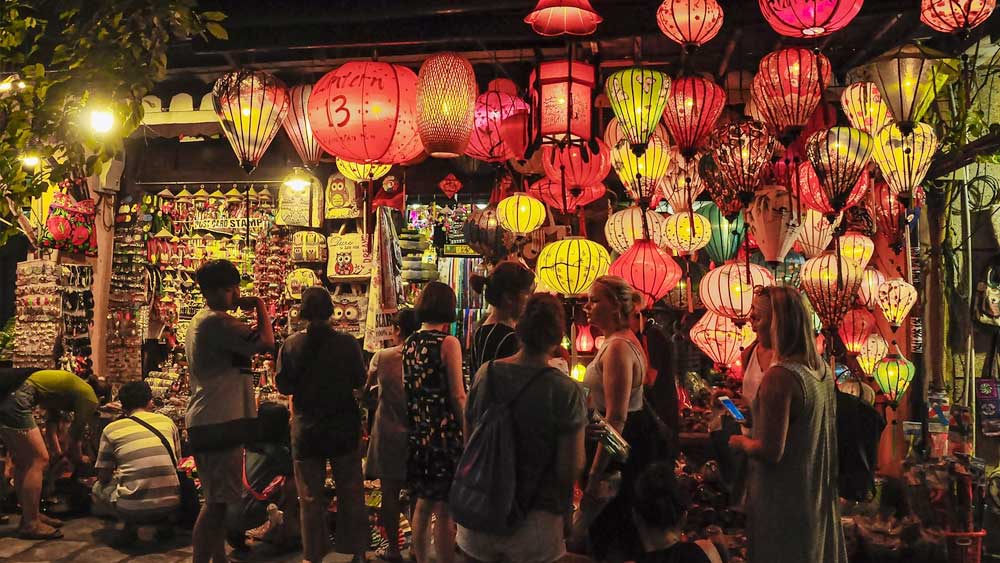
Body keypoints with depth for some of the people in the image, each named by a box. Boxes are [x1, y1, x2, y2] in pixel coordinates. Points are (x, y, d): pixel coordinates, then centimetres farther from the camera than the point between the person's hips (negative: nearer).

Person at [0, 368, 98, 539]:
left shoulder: (68, 386, 27)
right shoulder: (89, 398, 0)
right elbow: (74, 438, 6)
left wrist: (59, 455, 37)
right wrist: (80, 460, 24)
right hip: (15, 403, -10)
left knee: (23, 462, 18)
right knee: (39, 460, -3)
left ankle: (30, 515, 27)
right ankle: (30, 524, 2)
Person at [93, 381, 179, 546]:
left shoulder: (111, 429, 4)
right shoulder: (167, 422, 11)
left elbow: (103, 477, 11)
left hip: (133, 508, -2)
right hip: (171, 504, 3)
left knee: (98, 489, 26)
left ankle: (131, 525, 4)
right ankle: (164, 522, 13)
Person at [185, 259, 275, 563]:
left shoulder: (200, 322, 19)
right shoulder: (218, 321, -14)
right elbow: (266, 343, -23)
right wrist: (260, 306, -11)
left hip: (206, 421, 11)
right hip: (220, 421, -11)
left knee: (217, 498, 18)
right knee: (218, 500, -8)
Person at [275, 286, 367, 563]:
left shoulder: (291, 344, -10)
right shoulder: (347, 342, -12)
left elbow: (283, 386, -5)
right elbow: (360, 380, -4)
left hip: (306, 429, 0)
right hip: (344, 426, 0)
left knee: (310, 497, 12)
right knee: (351, 493, 13)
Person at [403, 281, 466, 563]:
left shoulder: (409, 344, 6)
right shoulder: (448, 343, -13)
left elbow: (406, 390, 11)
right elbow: (458, 396, -14)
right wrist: (467, 434, -7)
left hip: (417, 433, 7)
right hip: (444, 433, -6)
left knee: (423, 505, 18)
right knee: (444, 510, 2)